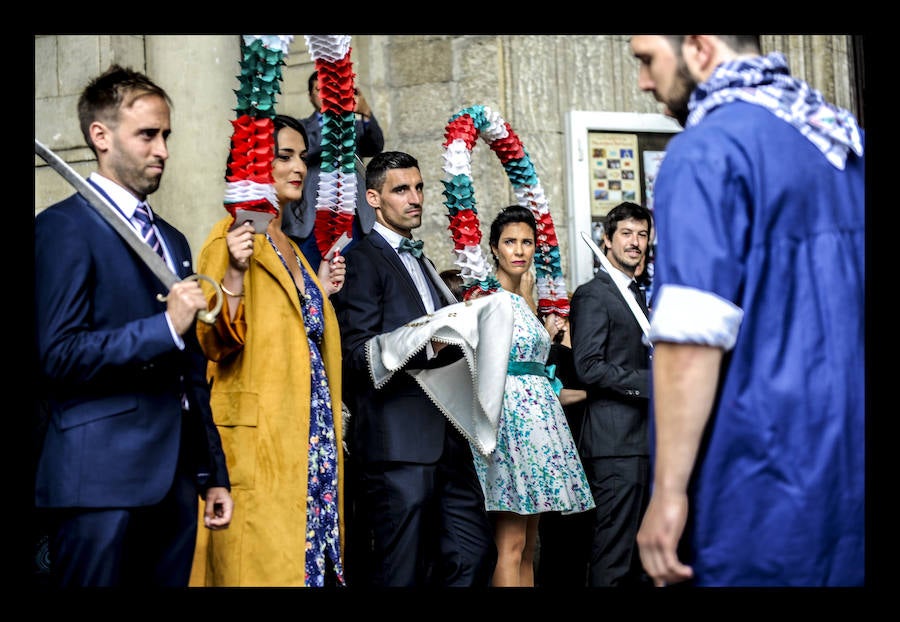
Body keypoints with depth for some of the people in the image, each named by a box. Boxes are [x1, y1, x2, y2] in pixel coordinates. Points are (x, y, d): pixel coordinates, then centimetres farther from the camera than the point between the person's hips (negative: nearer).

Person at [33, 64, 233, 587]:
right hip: (103, 482, -7)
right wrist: (165, 327, -16)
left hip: (175, 480, 7)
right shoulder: (64, 227, -5)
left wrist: (213, 474, 19)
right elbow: (56, 354, -15)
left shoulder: (173, 240, 19)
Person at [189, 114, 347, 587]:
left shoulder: (289, 247, 19)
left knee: (311, 553, 5)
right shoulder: (232, 238, -6)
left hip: (311, 428, 8)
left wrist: (322, 292, 18)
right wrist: (234, 273, -27)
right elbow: (217, 344, -16)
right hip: (259, 436, -8)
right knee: (266, 558, -8)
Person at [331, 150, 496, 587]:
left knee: (474, 556, 5)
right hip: (398, 442, -8)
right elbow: (359, 353, -14)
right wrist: (429, 347, -26)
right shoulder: (362, 261, -4)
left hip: (445, 438, 8)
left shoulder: (422, 263, 24)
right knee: (401, 571, -5)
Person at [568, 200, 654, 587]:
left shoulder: (636, 296, 22)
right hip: (616, 440, -9)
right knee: (614, 554, -9)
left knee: (639, 553, 11)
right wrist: (651, 382, -17)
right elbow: (588, 368, -16)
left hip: (644, 438, 9)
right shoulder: (592, 295, -6)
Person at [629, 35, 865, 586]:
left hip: (761, 493, -7)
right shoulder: (841, 135, 11)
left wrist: (670, 491, -16)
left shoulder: (708, 149, -13)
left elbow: (694, 336, -20)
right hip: (851, 477, 8)